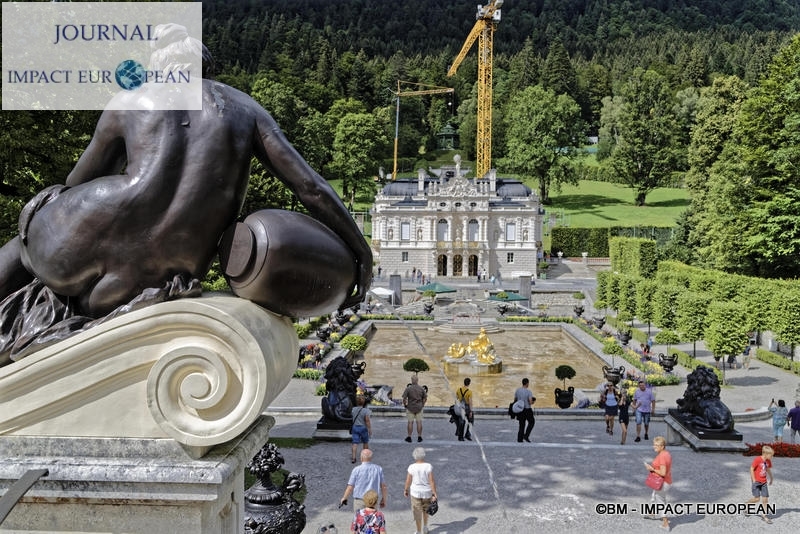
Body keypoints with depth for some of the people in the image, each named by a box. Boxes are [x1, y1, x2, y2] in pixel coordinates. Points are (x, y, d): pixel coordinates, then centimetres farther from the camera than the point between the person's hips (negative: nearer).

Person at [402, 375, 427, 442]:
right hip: (419, 408, 2)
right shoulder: (421, 388, -3)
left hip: (410, 408, -2)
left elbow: (404, 398, -13)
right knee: (419, 422, 8)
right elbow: (425, 398, 2)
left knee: (410, 422, 6)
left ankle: (409, 437, 10)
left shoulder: (408, 388, -12)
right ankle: (419, 437, 12)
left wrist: (405, 405, 3)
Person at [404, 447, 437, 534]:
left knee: (417, 513, 15)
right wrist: (434, 494, -10)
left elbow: (408, 481, -6)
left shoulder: (412, 467, -15)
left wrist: (406, 490, 12)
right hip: (427, 492, 1)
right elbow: (432, 481, -16)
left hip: (415, 492, -1)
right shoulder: (428, 466, -17)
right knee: (425, 509, 28)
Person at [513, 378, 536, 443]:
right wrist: (533, 401, 4)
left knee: (522, 424, 14)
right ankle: (526, 435, 9)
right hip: (527, 410, -5)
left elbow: (515, 400, 7)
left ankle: (519, 439, 9)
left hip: (520, 410, 5)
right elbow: (530, 402, -19)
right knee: (531, 422, 19)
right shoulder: (528, 391, -15)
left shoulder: (517, 390, 1)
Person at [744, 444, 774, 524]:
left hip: (764, 482, 6)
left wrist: (771, 479, 23)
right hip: (756, 481, -6)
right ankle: (746, 504, 21)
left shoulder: (768, 461, 3)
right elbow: (751, 469, -15)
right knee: (757, 498, -7)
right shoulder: (757, 459, -17)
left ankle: (764, 515, 11)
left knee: (765, 499, 1)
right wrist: (754, 480, -14)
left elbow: (768, 470, 19)